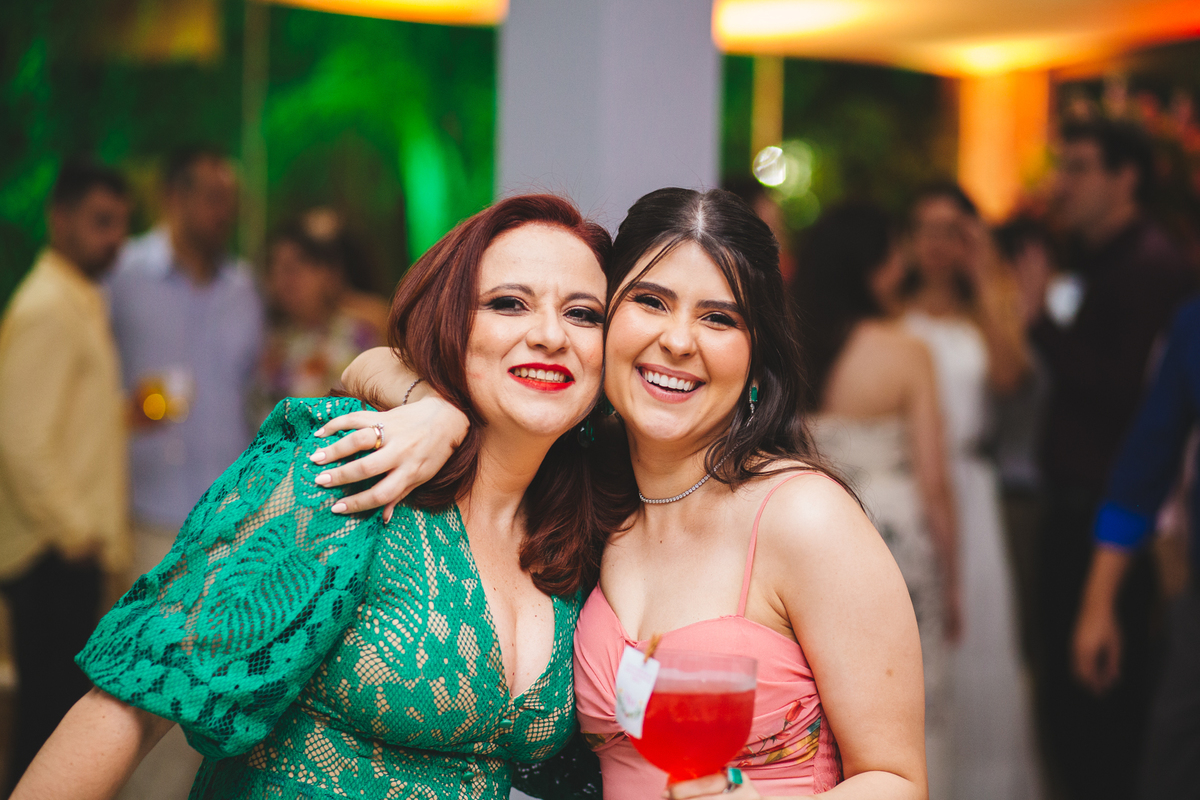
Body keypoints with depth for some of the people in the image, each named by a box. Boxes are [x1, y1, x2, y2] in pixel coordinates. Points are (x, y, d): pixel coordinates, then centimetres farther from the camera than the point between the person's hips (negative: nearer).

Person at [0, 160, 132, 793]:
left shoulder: (82, 301, 15)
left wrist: (125, 413, 8)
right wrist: (76, 533, -15)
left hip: (74, 545, 10)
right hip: (52, 551, -10)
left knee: (61, 707, 15)